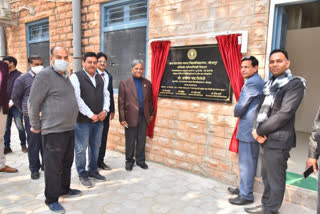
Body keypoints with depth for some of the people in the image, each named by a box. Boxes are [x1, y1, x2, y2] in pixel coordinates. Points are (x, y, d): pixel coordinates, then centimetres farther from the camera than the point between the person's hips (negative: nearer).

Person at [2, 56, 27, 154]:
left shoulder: (19, 75, -4)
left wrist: (11, 102, -15)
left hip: (16, 106, -5)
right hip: (6, 106, 5)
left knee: (20, 126, -2)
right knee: (5, 127, 7)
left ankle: (23, 145, 13)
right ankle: (6, 147, 16)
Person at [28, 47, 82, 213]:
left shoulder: (65, 76, 13)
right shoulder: (45, 75, -12)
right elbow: (33, 103, -11)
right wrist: (36, 126, -4)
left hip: (69, 128, 8)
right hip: (53, 131, -8)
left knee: (67, 162, 19)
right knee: (53, 166, 3)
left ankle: (65, 189, 37)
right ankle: (51, 199, 19)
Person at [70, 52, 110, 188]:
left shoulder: (100, 78, 13)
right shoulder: (76, 77, -7)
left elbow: (106, 95, 15)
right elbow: (77, 99, -14)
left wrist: (105, 110, -2)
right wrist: (91, 115, -15)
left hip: (99, 120, 6)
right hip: (82, 121, -6)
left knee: (95, 147, 15)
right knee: (81, 149, 4)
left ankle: (93, 170, 32)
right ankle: (82, 174, 21)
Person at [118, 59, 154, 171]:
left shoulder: (147, 83, 7)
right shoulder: (124, 83, -3)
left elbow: (150, 100, 14)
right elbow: (121, 102, -6)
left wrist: (151, 113, 13)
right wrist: (122, 118, -9)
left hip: (144, 116, 3)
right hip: (131, 117, -3)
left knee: (142, 140, 12)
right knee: (130, 141, 9)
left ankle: (140, 160, 28)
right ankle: (129, 161, 26)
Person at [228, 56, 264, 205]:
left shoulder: (252, 82, -17)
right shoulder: (258, 81, 16)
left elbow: (240, 108, -16)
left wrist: (236, 113, 4)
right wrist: (240, 112, 7)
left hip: (248, 129, -10)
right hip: (252, 128, 10)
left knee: (246, 163, 0)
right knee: (249, 162, 19)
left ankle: (246, 195, 12)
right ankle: (244, 189, 33)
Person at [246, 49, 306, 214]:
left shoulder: (295, 84, -9)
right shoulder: (269, 85, 15)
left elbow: (284, 114, -18)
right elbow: (260, 109, 12)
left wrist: (259, 130, -13)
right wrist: (257, 129, -6)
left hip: (278, 141, -7)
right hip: (266, 139, 8)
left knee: (275, 179, 4)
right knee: (266, 176, 19)